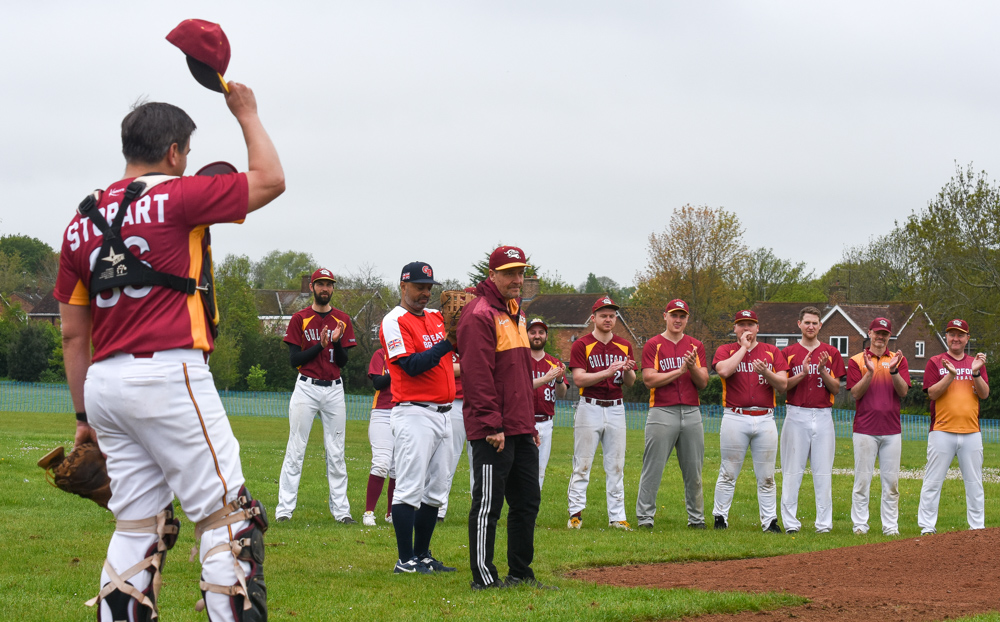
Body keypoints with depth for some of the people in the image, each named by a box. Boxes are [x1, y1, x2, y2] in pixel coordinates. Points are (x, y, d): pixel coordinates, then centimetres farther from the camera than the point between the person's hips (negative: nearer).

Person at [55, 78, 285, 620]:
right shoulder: (177, 197, -4)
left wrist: (85, 415, 19)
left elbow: (74, 335, 15)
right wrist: (246, 114, 20)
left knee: (138, 526, 11)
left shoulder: (82, 223, 14)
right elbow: (270, 179, 6)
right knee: (227, 517, -3)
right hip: (168, 375, -7)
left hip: (102, 385, 7)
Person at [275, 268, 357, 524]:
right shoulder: (299, 319, 1)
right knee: (296, 450, -4)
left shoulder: (343, 320, 8)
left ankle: (341, 510, 7)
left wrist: (337, 341, -16)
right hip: (306, 388, -2)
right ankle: (284, 509, -3)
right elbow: (294, 359, -5)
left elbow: (343, 361, 3)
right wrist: (320, 345, -17)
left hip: (334, 390, 2)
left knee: (336, 452, 4)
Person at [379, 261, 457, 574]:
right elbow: (412, 365, -18)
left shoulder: (437, 317, 16)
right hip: (414, 415, -8)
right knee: (410, 489, -8)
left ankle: (423, 555, 18)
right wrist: (446, 344, -24)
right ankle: (406, 560, -6)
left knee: (436, 490, 11)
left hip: (442, 415, 8)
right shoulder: (394, 322, -7)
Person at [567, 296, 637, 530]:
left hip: (616, 409, 4)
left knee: (616, 466, 3)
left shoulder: (625, 346, 11)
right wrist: (607, 372, -23)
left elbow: (630, 383, 10)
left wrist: (628, 371, -14)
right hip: (589, 408, -4)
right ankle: (576, 513, 0)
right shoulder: (581, 345, -2)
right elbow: (579, 379, -12)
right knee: (582, 464, -4)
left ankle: (617, 517, 5)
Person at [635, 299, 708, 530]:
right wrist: (681, 370, -14)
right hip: (662, 413, -4)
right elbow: (649, 379, -9)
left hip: (692, 413, 4)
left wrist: (693, 367, -13)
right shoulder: (653, 345, 3)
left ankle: (696, 518, 13)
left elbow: (703, 382, 8)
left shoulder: (696, 346, 14)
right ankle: (644, 517, -1)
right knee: (653, 468, -5)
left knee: (694, 469, 6)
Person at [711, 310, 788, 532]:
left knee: (766, 476, 3)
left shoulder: (772, 352, 12)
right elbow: (724, 370, -15)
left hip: (765, 420, 2)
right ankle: (720, 518, 7)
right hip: (735, 419, -2)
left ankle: (769, 521, 7)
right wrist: (743, 347, -7)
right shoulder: (726, 351, 8)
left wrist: (766, 372, -17)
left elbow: (782, 385, 3)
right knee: (728, 473, 0)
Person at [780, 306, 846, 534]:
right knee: (792, 470, -3)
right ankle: (790, 521, 1)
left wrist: (822, 371, -12)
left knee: (824, 471, 0)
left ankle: (824, 522, 3)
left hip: (823, 416, 1)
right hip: (796, 415, -1)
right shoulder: (789, 353, 7)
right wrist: (802, 373, -15)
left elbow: (835, 388, 5)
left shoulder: (831, 353, 10)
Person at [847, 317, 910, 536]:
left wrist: (893, 370, -18)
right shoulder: (857, 361, 4)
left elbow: (903, 391, -2)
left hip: (892, 429, 2)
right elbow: (856, 393, -5)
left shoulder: (899, 360, 10)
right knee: (862, 479, -2)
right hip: (865, 429, -2)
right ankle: (859, 525, 2)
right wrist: (870, 372, -19)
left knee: (891, 481, 3)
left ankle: (891, 526, 7)